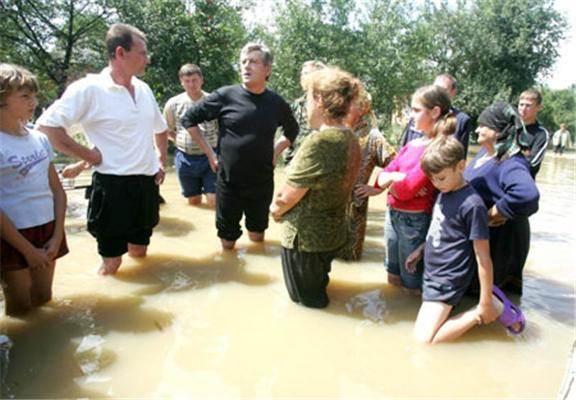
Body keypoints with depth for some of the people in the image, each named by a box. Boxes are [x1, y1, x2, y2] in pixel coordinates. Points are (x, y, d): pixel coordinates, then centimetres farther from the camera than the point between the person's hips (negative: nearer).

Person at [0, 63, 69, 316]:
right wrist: (28, 249, -13)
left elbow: (57, 190, 7)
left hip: (48, 230, 6)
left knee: (43, 301, 17)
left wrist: (57, 236, -3)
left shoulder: (40, 139, 5)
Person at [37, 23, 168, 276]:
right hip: (112, 186, -6)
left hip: (147, 183, 6)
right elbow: (46, 126, -16)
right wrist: (89, 156, -15)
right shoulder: (89, 88, -12)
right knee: (111, 263, 5)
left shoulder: (143, 89, 9)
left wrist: (162, 162, 15)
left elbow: (160, 128, 24)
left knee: (139, 253, 19)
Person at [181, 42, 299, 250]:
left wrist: (276, 151, 6)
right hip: (228, 181, -2)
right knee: (227, 240, 10)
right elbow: (189, 118, 0)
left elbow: (292, 129, 19)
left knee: (257, 237, 16)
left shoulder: (276, 102, -1)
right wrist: (209, 152, -3)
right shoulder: (226, 95, -9)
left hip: (263, 183, 2)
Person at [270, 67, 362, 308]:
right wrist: (282, 207, 2)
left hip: (305, 238, -8)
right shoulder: (351, 140, -1)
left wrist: (275, 209, -1)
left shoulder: (319, 142, -29)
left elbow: (286, 199, -23)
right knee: (318, 293, 31)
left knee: (307, 303, 16)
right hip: (333, 233, 8)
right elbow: (328, 188, 3)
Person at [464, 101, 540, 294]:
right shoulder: (484, 152, 3)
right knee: (470, 286, 22)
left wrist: (494, 213, -32)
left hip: (500, 239, -9)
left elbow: (527, 194, -46)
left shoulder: (511, 163, -26)